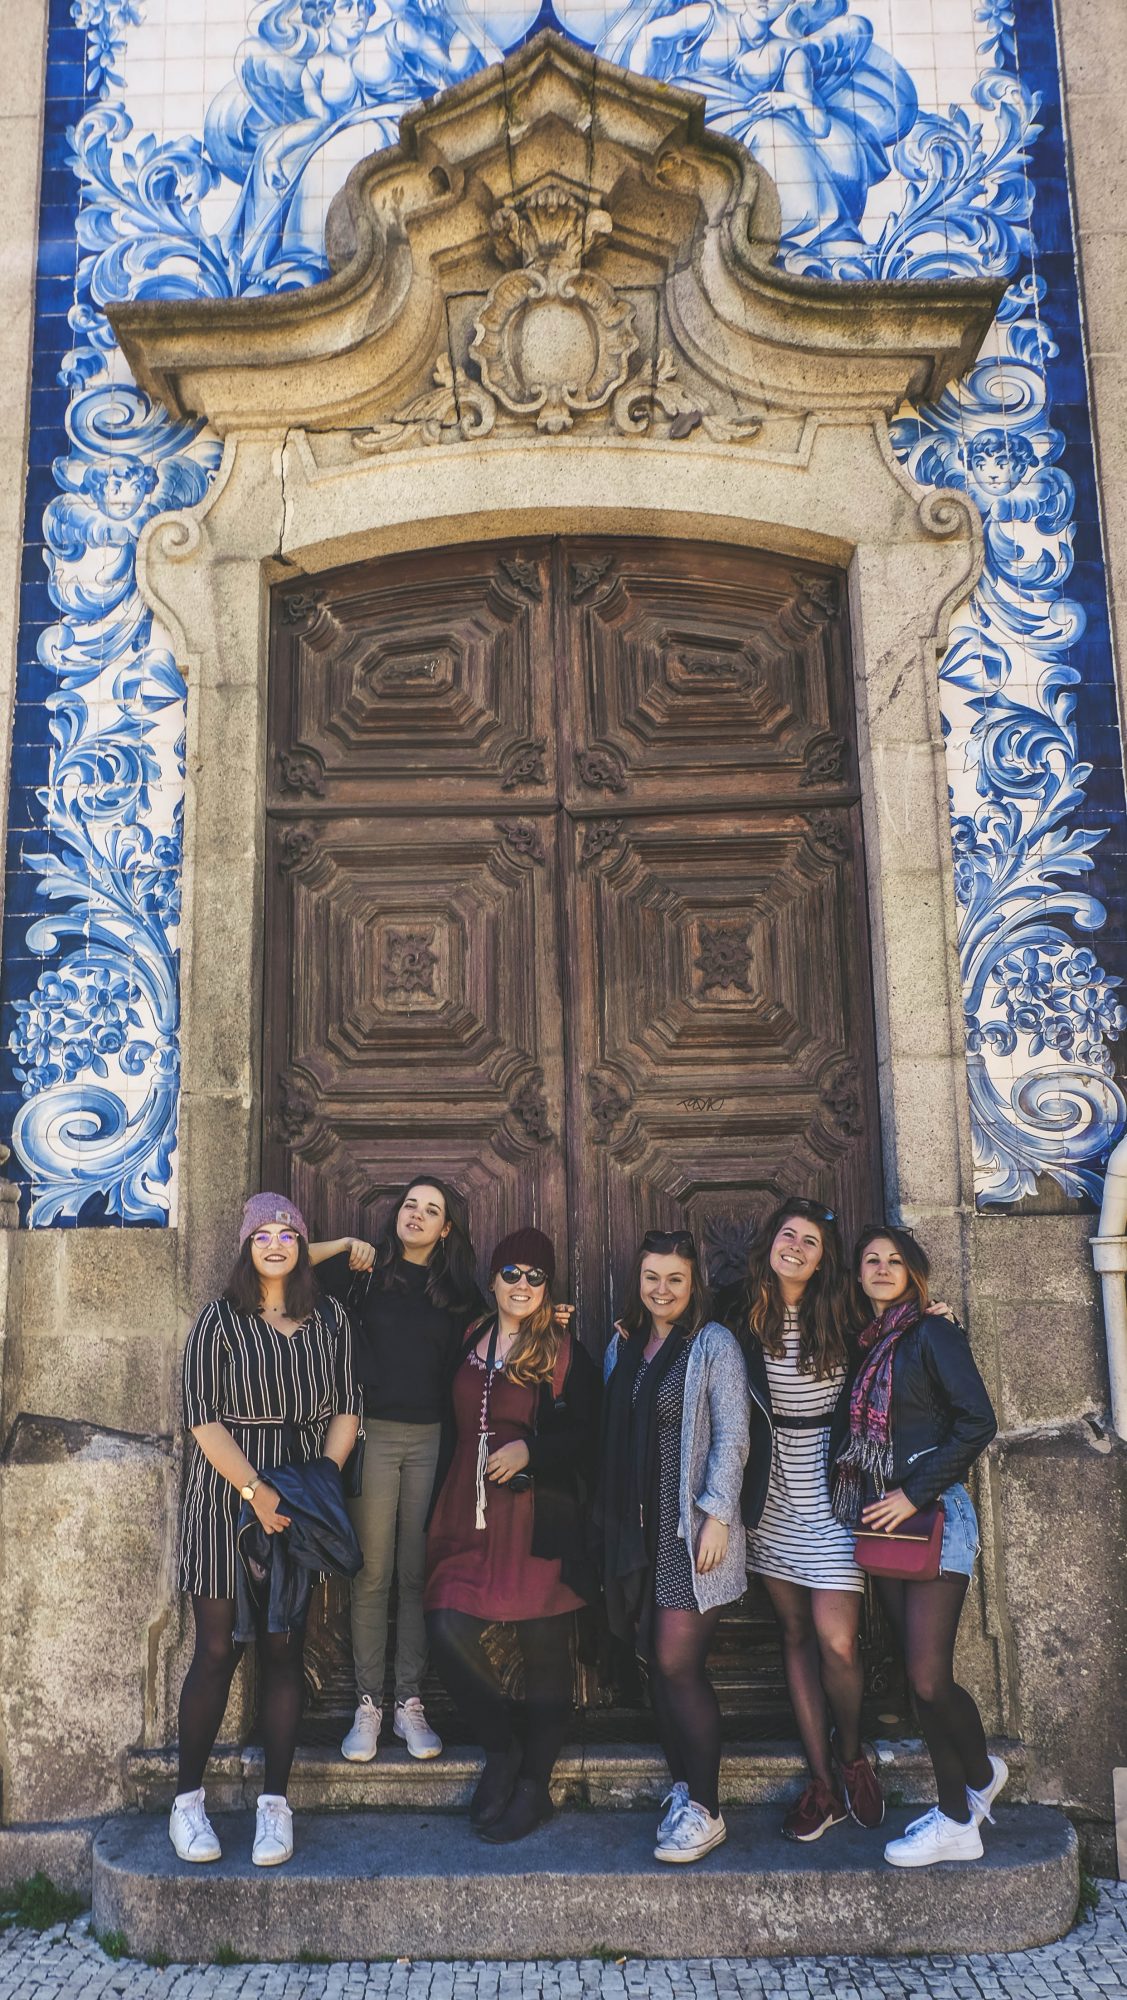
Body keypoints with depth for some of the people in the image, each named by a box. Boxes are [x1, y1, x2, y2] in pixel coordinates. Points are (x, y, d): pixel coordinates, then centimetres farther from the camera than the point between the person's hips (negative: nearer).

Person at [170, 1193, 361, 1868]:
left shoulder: (330, 1320, 7)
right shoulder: (219, 1319, 0)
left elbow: (346, 1409, 6)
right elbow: (204, 1416, -7)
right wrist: (255, 1491, -16)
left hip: (301, 1499, 2)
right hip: (226, 1498, -2)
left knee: (285, 1649, 5)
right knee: (217, 1649, 1)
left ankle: (275, 1803, 14)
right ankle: (188, 1799, 16)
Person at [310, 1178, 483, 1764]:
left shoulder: (459, 1291, 9)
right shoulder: (367, 1272, 3)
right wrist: (344, 1246, -9)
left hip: (431, 1439, 2)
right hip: (375, 1434, -2)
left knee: (418, 1575, 6)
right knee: (373, 1575, 2)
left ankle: (410, 1704, 15)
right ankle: (368, 1705, 12)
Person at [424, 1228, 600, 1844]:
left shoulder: (565, 1353, -1)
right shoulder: (470, 1343, 11)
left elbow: (588, 1436, -4)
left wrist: (530, 1452, -17)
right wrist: (439, 1510, 16)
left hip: (539, 1521, -4)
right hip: (469, 1516, 4)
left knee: (544, 1650, 4)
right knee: (448, 1633, -7)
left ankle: (533, 1788, 20)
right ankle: (501, 1749, 18)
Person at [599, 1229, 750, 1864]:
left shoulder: (713, 1344, -5)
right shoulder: (623, 1346, 13)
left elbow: (731, 1437, -10)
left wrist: (717, 1515, -15)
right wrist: (610, 1517, 12)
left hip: (691, 1527, -6)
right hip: (637, 1528, 6)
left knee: (678, 1664, -7)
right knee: (660, 1664, 9)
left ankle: (705, 1811, 5)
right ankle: (684, 1789, 23)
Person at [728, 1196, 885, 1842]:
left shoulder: (840, 1318, -3)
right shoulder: (744, 1316, 0)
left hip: (831, 1493, -2)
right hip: (774, 1496, 2)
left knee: (837, 1643, -10)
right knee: (796, 1635, 8)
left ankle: (851, 1756, 18)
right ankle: (823, 1783, 19)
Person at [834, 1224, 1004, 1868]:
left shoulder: (933, 1333, -8)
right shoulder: (866, 1342, 13)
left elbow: (978, 1421, -14)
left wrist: (915, 1492, -16)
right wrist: (871, 1507, 6)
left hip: (934, 1515, -7)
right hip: (883, 1523, 7)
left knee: (929, 1678, -8)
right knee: (921, 1676, 10)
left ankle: (980, 1774, 20)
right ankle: (957, 1814, 22)